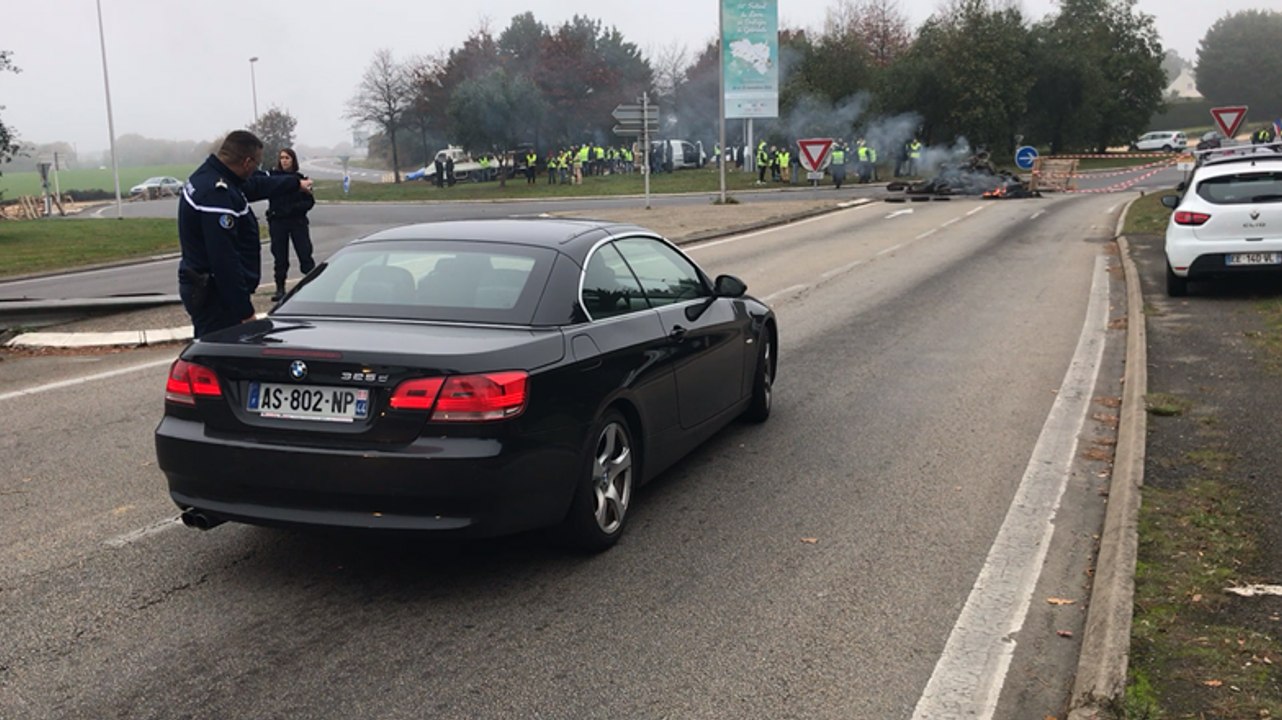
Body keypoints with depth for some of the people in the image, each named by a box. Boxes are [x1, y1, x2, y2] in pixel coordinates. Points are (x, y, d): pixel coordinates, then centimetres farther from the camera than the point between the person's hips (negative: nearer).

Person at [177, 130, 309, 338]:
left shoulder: (208, 176, 10)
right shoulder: (217, 195, -24)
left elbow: (257, 184, 30)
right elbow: (224, 260, -28)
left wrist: (296, 183, 45)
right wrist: (245, 311, -25)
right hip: (214, 297, -11)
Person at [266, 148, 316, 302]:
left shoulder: (301, 178, 4)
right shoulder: (273, 176, 3)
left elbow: (310, 201, 3)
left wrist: (295, 207, -13)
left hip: (298, 221, 0)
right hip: (277, 221, 1)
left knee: (305, 254, -4)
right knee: (279, 257, 5)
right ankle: (280, 289, 14)